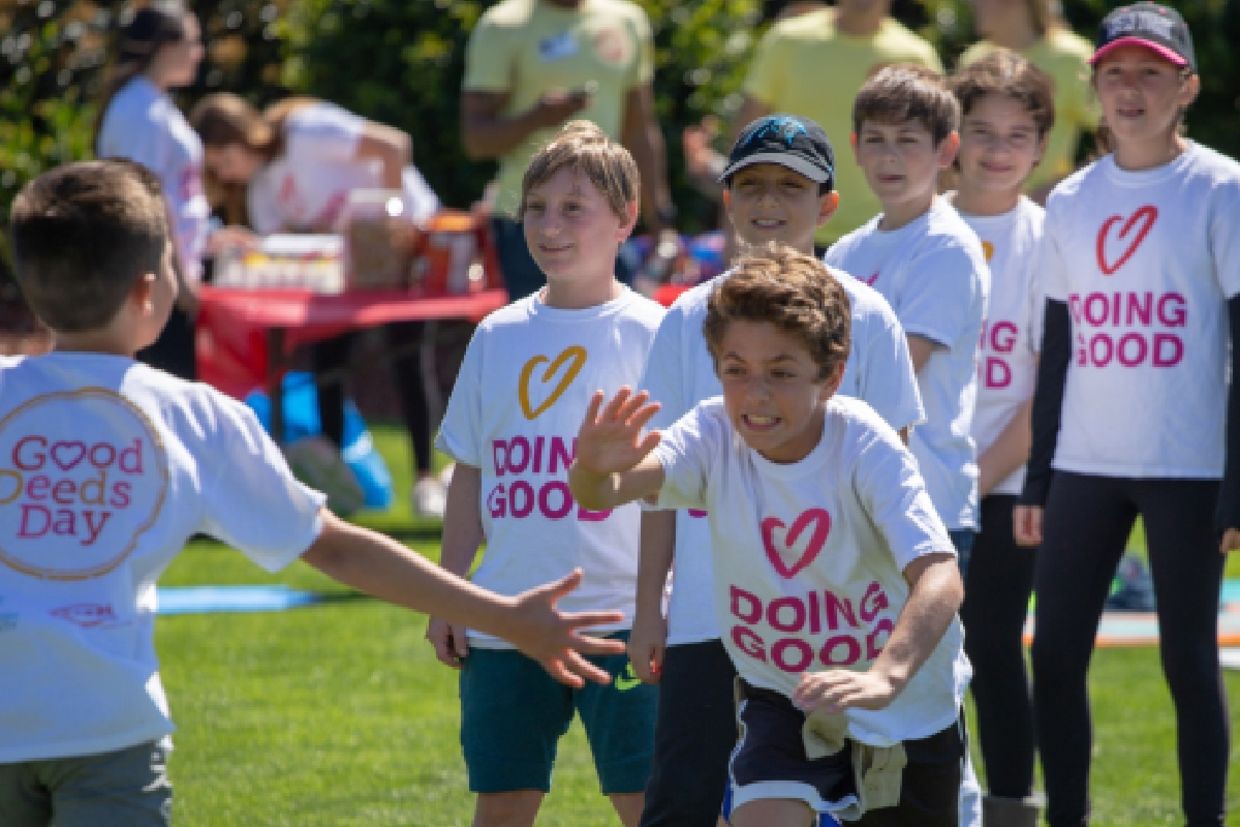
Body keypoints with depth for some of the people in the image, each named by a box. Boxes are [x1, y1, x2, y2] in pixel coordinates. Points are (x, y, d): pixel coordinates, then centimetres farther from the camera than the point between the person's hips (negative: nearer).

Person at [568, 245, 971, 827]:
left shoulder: (865, 446, -27)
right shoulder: (714, 436, -20)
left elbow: (939, 576, -40)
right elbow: (607, 489, -38)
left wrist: (886, 676, -58)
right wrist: (595, 472, -63)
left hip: (907, 698, -1)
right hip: (782, 696, 1)